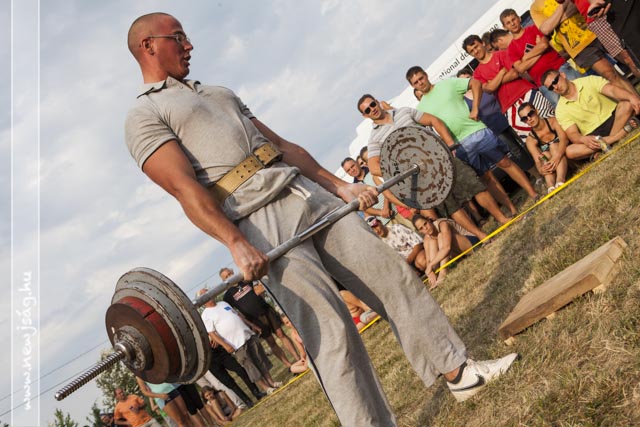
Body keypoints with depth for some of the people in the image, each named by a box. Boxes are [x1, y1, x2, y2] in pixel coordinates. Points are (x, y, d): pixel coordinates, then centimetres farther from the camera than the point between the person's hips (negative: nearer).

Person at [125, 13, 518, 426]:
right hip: (260, 221, -7)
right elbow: (185, 188, -14)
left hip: (308, 194, 8)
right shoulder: (144, 115, 1)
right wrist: (237, 245, -26)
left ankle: (457, 369, 15)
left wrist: (339, 185, 16)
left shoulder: (219, 93, 26)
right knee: (329, 328, -12)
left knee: (393, 274, 4)